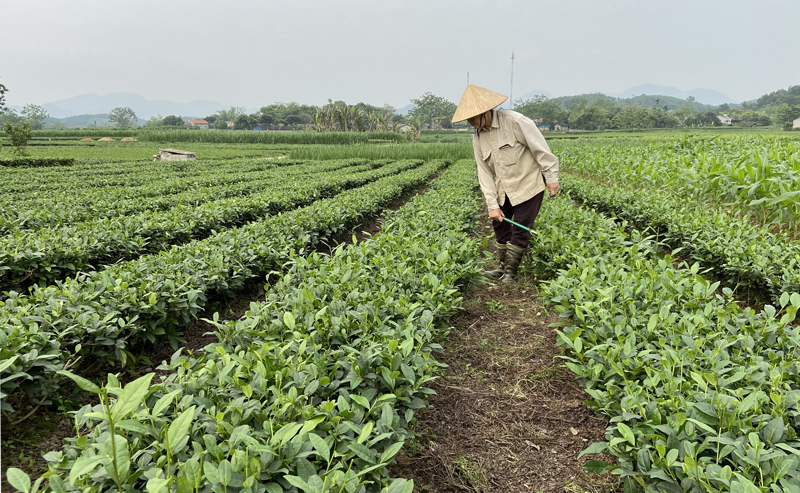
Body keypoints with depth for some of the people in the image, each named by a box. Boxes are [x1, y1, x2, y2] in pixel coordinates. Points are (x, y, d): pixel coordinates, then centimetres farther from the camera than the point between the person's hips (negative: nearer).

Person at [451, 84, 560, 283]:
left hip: (528, 185, -7)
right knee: (499, 223, 13)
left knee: (520, 229, -2)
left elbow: (540, 149, -16)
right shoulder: (478, 138, -1)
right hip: (505, 190, 7)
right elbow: (485, 173, -1)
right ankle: (503, 266, 30)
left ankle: (511, 271, 14)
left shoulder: (514, 121, -21)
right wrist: (492, 205, -6)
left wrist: (552, 178, -14)